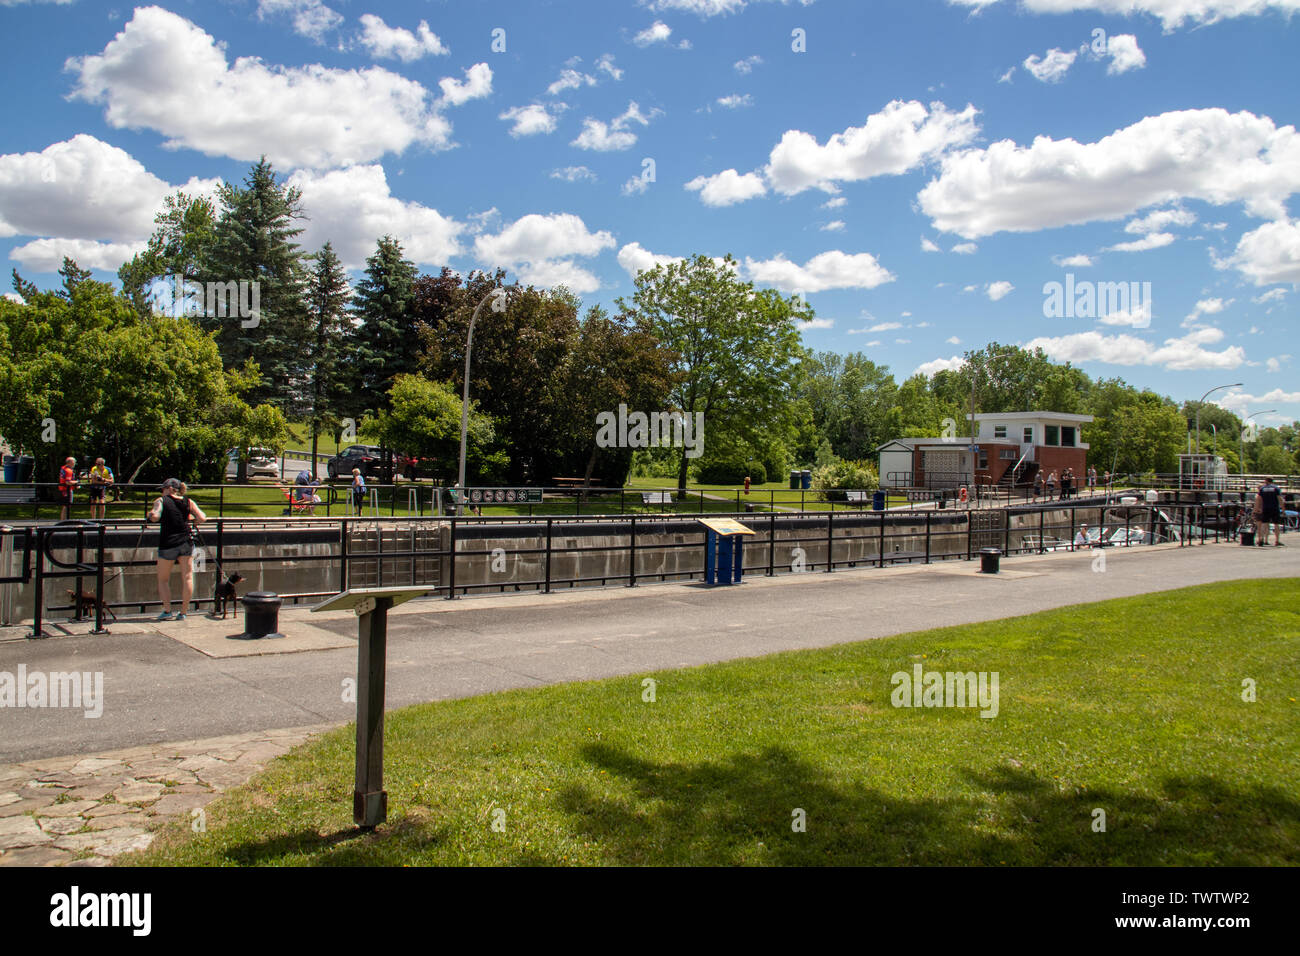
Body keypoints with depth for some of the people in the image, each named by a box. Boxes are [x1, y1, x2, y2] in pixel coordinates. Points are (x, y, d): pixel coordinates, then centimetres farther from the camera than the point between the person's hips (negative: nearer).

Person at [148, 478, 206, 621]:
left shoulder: (161, 500, 0)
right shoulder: (188, 502, 7)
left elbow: (155, 517, -17)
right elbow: (202, 519, -1)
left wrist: (150, 514, 4)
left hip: (168, 544, -2)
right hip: (186, 543, 2)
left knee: (163, 579, 11)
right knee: (187, 577, 6)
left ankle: (167, 610, 3)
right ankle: (183, 612, 6)